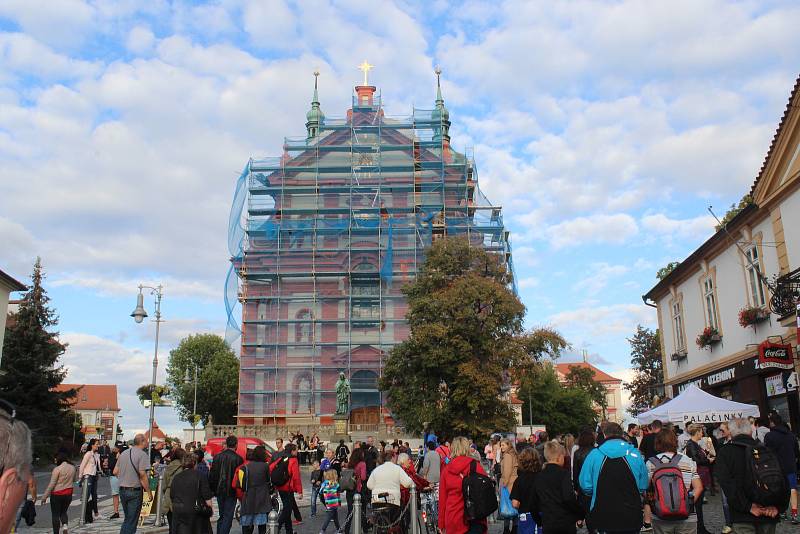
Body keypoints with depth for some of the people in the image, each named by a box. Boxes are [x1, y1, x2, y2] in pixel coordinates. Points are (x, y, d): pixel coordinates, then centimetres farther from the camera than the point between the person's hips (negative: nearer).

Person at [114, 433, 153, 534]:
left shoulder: (123, 453, 9)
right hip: (135, 491, -7)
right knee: (132, 521, 1)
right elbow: (142, 475, -18)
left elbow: (115, 472, 11)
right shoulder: (142, 454, -13)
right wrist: (149, 492, -13)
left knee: (127, 518, 19)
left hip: (122, 490, 7)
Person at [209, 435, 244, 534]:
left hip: (219, 491, 4)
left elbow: (212, 475, 3)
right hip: (231, 491, -4)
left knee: (221, 516, 19)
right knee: (228, 517, 1)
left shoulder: (218, 457, 0)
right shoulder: (238, 458, -12)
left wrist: (212, 489, 12)